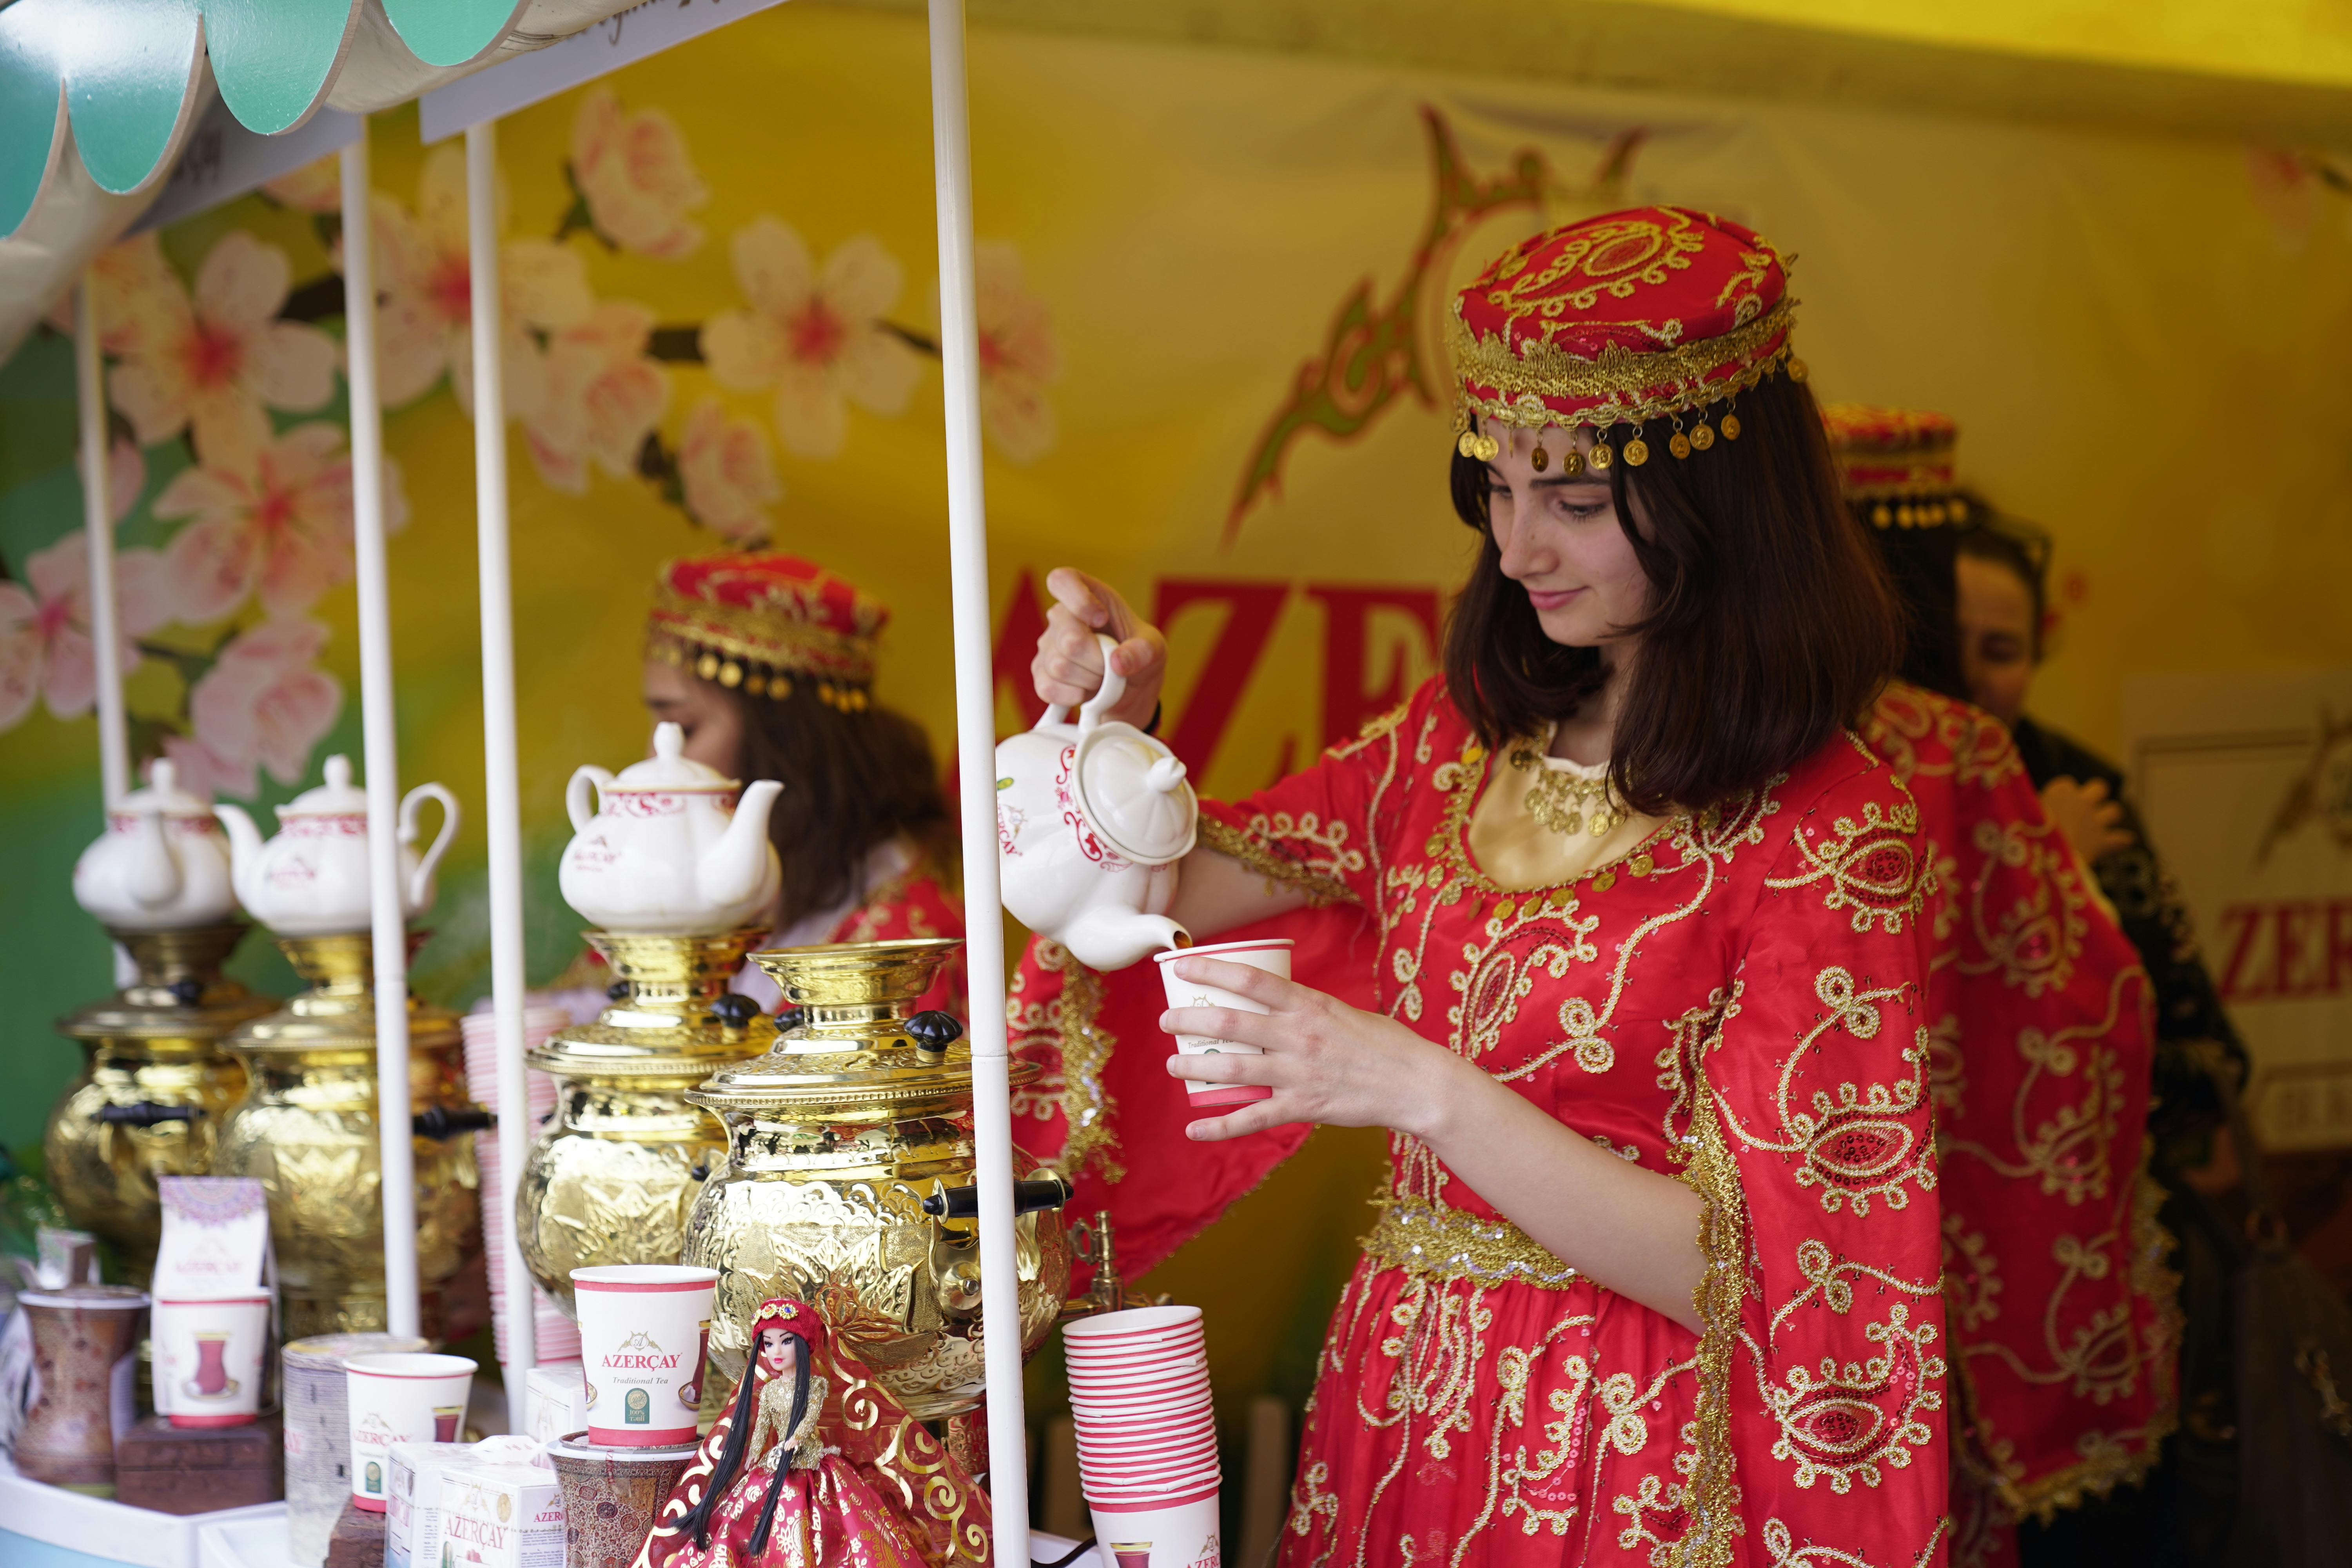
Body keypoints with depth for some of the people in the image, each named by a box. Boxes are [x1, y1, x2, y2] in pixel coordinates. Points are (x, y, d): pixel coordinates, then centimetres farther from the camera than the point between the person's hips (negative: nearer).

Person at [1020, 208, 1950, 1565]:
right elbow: (1178, 893, 11)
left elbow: (1749, 1274, -20)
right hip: (1394, 1415, 6)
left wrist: (1423, 1089, -28)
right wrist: (1114, 731, -9)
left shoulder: (1834, 834, -16)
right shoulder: (1464, 743, 3)